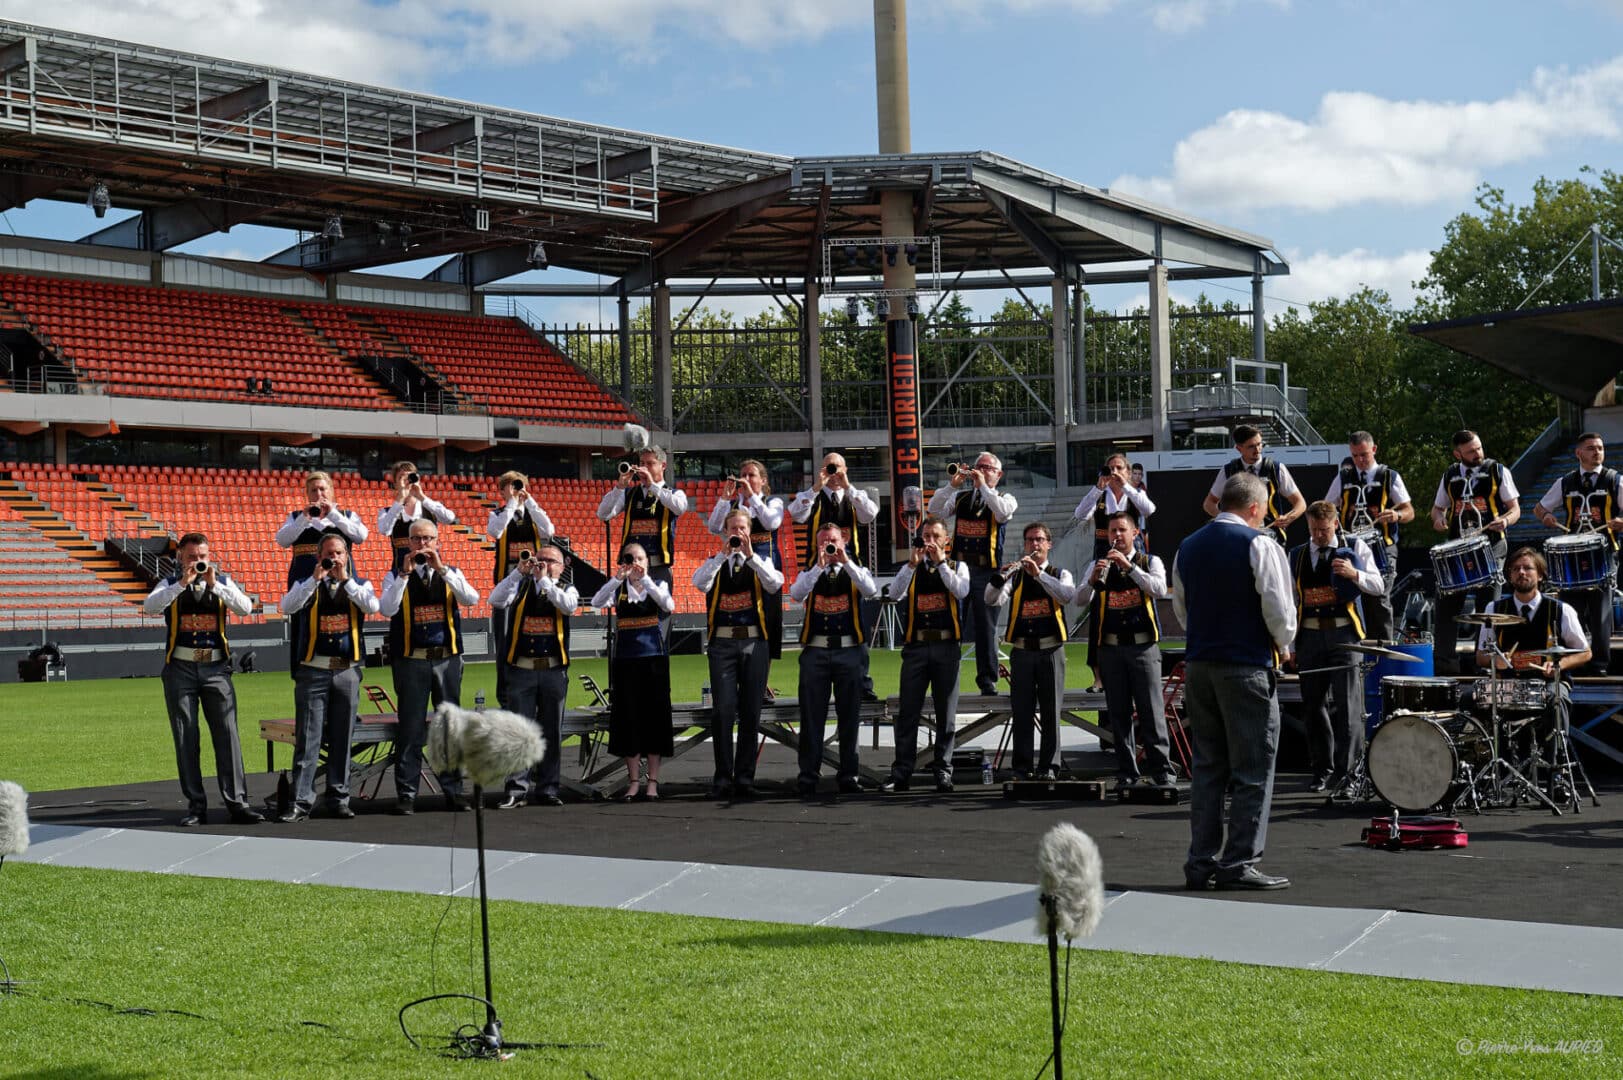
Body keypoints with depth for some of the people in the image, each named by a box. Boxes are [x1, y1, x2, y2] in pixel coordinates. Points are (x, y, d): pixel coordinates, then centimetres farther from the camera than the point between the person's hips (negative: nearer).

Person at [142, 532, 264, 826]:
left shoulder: (222, 582, 9)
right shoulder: (170, 585, 6)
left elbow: (246, 607, -7)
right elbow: (149, 606, -14)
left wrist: (214, 584, -16)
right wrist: (182, 583, -22)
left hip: (216, 669, 1)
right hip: (180, 669, 0)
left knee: (228, 735, -4)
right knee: (186, 741, 2)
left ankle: (237, 802, -3)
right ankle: (196, 806, 7)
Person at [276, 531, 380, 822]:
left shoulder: (360, 585, 10)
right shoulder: (306, 585, 8)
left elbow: (372, 607, -11)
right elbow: (287, 607, -11)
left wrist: (345, 579, -13)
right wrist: (316, 579, -16)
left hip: (348, 671, 1)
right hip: (313, 671, -1)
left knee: (342, 739, 6)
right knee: (307, 739, -4)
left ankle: (339, 798, 13)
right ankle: (301, 802, -3)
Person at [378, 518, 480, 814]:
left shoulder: (451, 574, 9)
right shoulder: (396, 576, 5)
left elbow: (471, 599, -10)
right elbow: (387, 609, -12)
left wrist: (441, 568, -16)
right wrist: (405, 574, -18)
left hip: (447, 659, 2)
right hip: (411, 660, -2)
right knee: (410, 728, -2)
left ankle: (453, 791, 13)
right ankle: (406, 794, 3)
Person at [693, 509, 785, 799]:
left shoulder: (761, 563, 12)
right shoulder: (714, 563, 11)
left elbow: (775, 584, -10)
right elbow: (699, 582, -11)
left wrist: (750, 555, -16)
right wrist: (723, 554, -16)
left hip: (754, 643, 1)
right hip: (722, 642, -1)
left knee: (751, 712, 2)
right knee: (723, 710, -8)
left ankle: (745, 778, 9)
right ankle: (723, 778, -3)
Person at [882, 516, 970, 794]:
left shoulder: (958, 567, 10)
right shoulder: (910, 568, 12)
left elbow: (962, 591, -10)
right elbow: (895, 592, -6)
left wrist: (941, 562, -11)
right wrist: (913, 564, -15)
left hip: (946, 647, 0)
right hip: (915, 646, 0)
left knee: (946, 714, 3)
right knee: (907, 713, -1)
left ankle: (943, 770, 9)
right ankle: (901, 773, 1)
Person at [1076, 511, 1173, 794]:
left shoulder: (1150, 562, 7)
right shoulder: (1099, 565, 13)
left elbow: (1160, 590, -13)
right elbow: (1080, 600, 1)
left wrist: (1129, 566, -20)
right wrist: (1094, 579, -19)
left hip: (1143, 646, -2)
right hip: (1110, 648, 3)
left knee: (1151, 710, -5)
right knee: (1118, 713, 4)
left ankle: (1160, 769, 1)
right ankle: (1127, 771, 10)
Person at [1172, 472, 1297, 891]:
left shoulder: (1188, 547, 11)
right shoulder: (1258, 545, -10)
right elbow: (1279, 606, -14)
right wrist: (1282, 644, 4)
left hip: (1198, 664, 7)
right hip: (1247, 667, -7)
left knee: (1207, 766, 12)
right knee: (1252, 769, 0)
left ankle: (1201, 863, 12)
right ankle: (1239, 863, -2)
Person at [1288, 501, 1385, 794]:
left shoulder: (1355, 548, 6)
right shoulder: (1297, 556, 14)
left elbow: (1378, 586, 2)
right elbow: (1291, 602, 17)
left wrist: (1354, 574, -17)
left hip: (1344, 634, -3)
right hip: (1310, 636, 3)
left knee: (1346, 703, -9)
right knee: (1313, 705, 5)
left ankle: (1345, 770, -6)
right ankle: (1322, 769, 14)